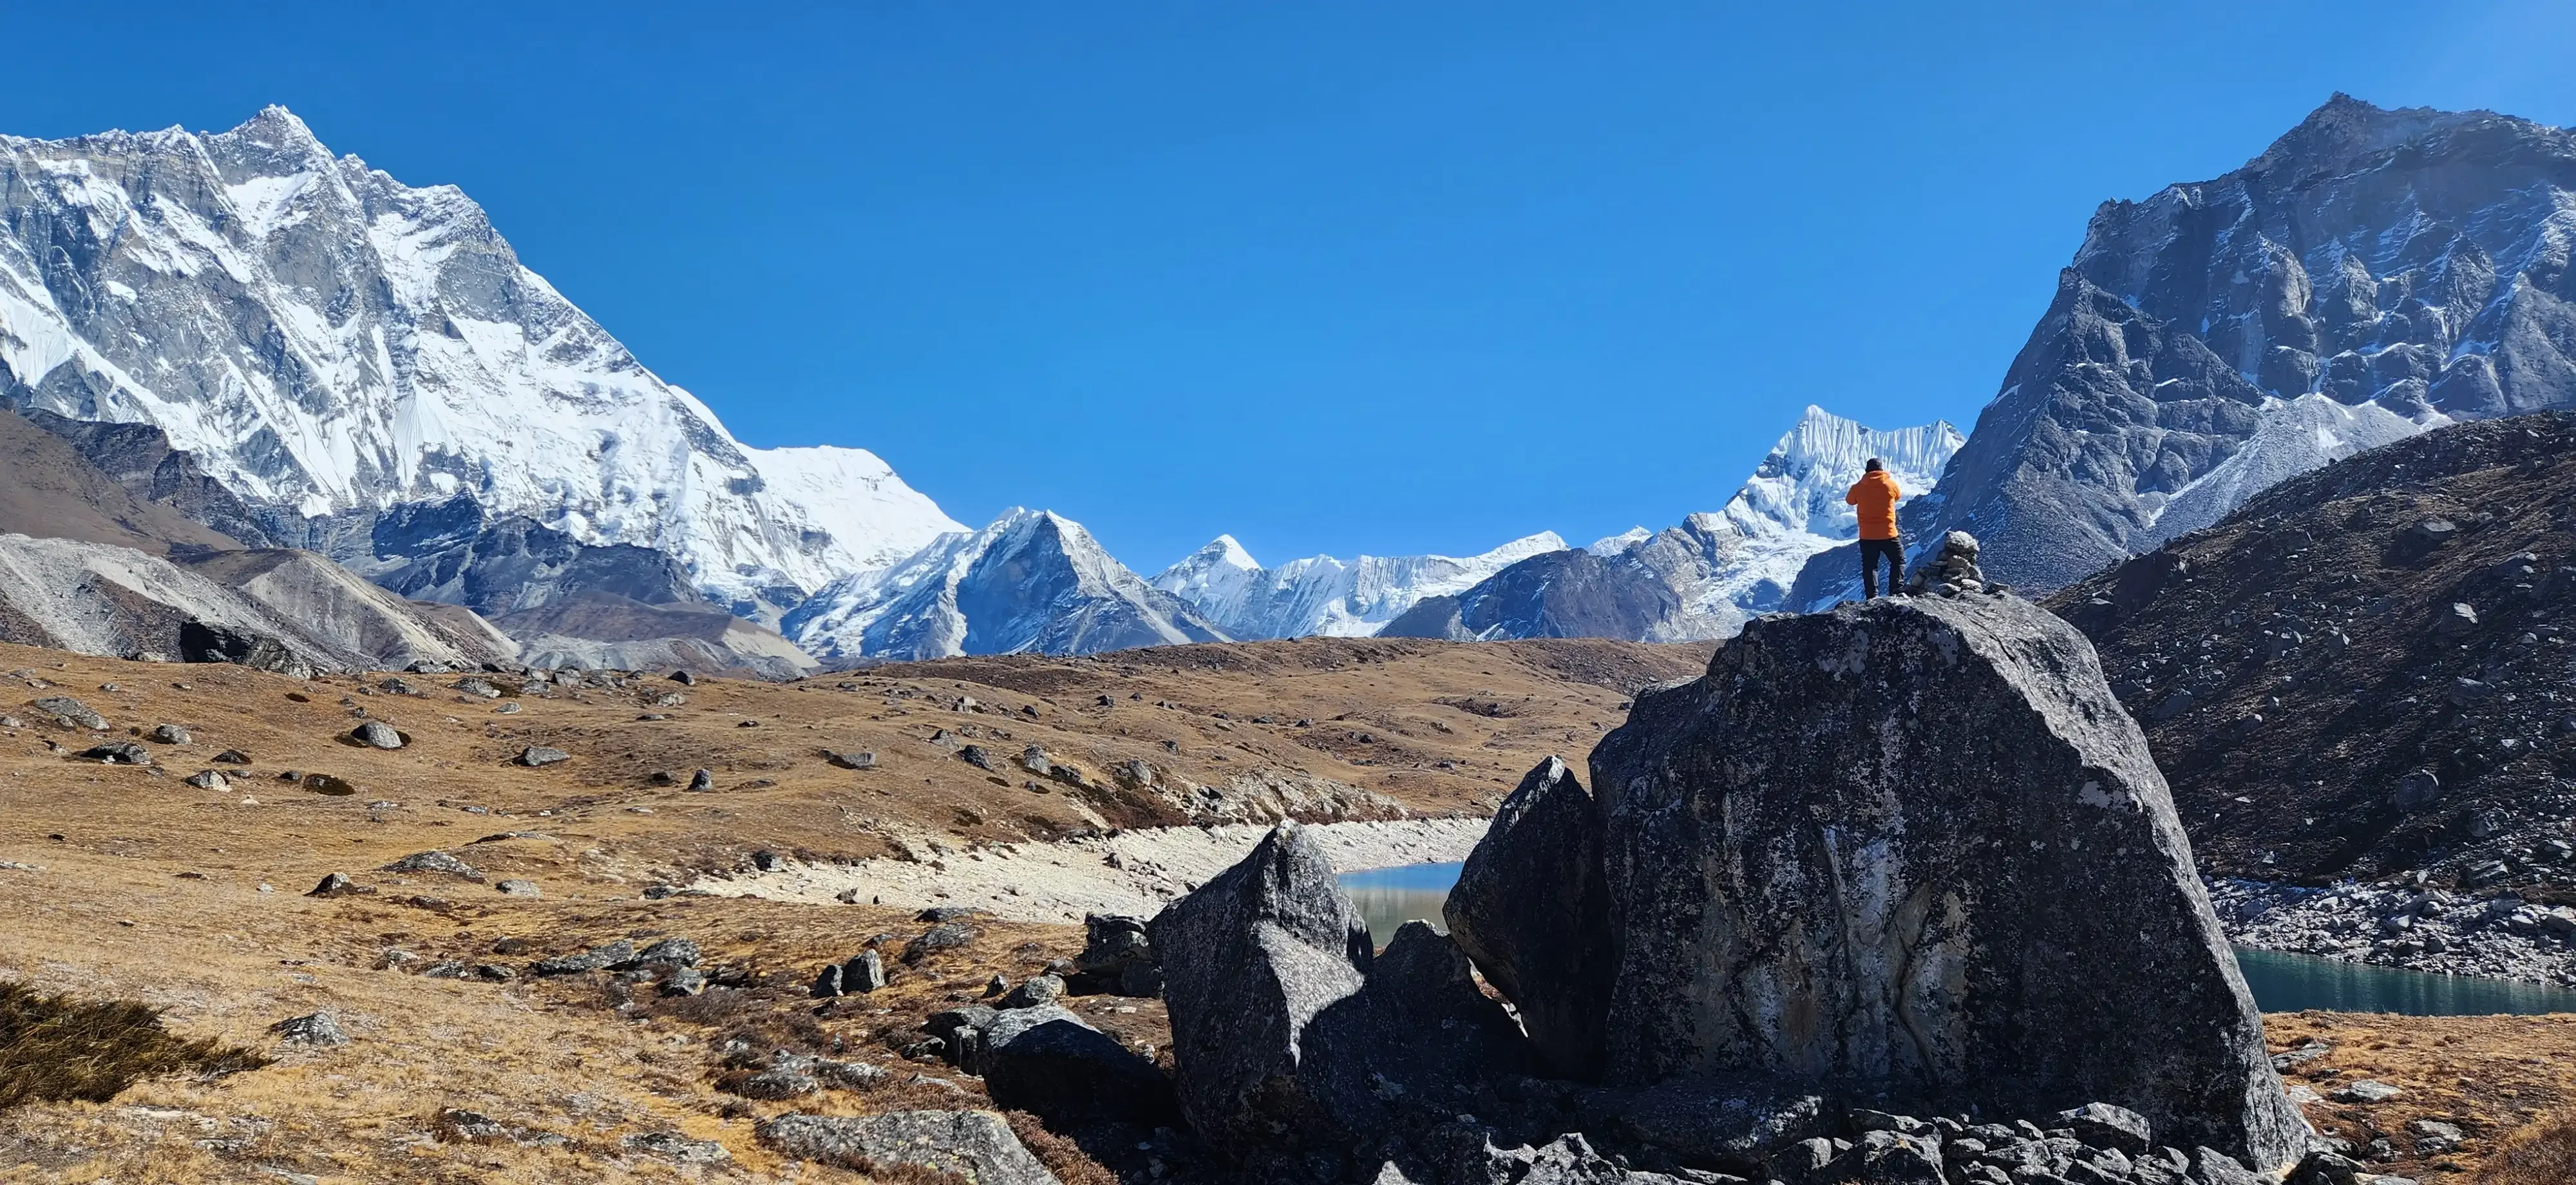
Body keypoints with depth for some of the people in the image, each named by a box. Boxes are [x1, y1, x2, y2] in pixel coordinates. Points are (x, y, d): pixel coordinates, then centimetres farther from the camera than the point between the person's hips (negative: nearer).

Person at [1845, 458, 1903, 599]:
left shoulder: (1858, 488, -6)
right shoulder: (1890, 484, -7)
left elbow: (1850, 500, 14)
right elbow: (1898, 495, 15)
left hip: (1867, 536, 1)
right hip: (1888, 534, -1)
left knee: (1870, 566, 9)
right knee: (1898, 561, 16)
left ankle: (1872, 597, 1)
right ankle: (1896, 592, 6)